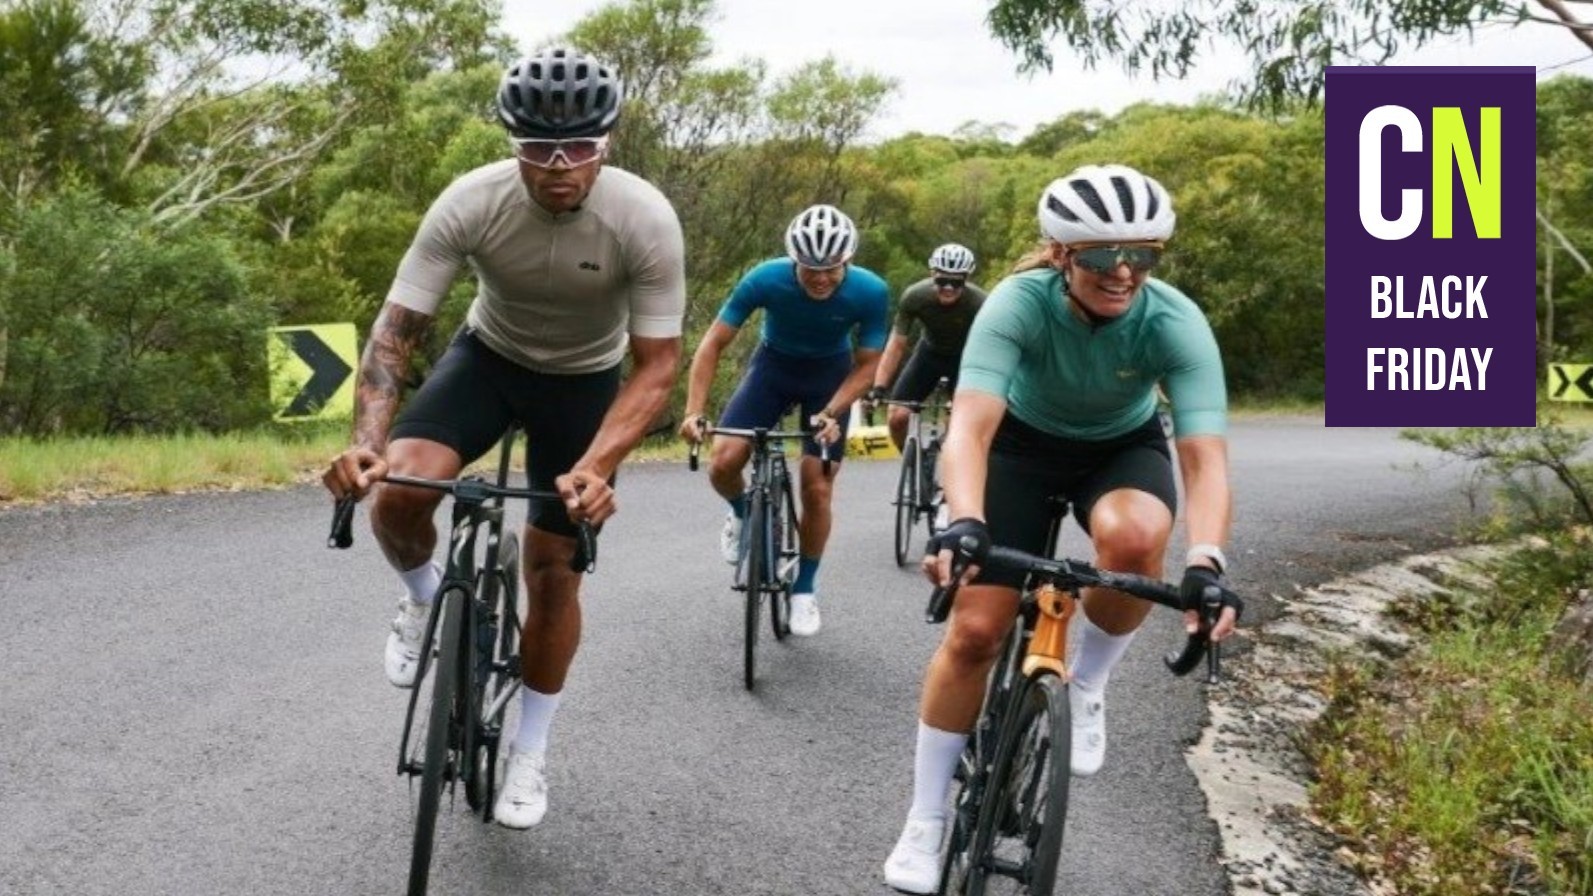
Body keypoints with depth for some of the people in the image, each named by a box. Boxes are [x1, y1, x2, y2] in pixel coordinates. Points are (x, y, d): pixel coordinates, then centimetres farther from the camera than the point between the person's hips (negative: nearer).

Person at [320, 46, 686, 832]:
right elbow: (395, 329, -25)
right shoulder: (470, 202, -28)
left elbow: (657, 365, -26)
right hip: (489, 354, 1)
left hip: (585, 379, 0)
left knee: (552, 569, 1)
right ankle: (425, 600, 10)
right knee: (397, 493, -27)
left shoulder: (646, 221, -30)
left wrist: (596, 466, -41)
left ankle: (528, 757, 21)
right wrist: (367, 440, -41)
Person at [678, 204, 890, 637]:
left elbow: (866, 364, -17)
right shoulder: (765, 279, -30)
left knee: (817, 488, -6)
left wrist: (831, 413, -32)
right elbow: (713, 343, -22)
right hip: (774, 364, 0)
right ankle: (743, 514, 18)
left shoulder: (870, 292, -29)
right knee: (723, 463, -17)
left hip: (831, 374, 0)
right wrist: (694, 411, -31)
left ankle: (805, 590, 15)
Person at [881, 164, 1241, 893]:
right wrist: (963, 524, -61)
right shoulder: (1019, 302, -32)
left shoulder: (1175, 322, -30)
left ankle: (1087, 687, -5)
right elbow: (970, 426, -43)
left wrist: (1205, 562, -54)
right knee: (975, 629, -10)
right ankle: (924, 825, 9)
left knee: (1133, 537, -36)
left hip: (1123, 447, 0)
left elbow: (1205, 458, -37)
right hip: (1024, 441, 0)